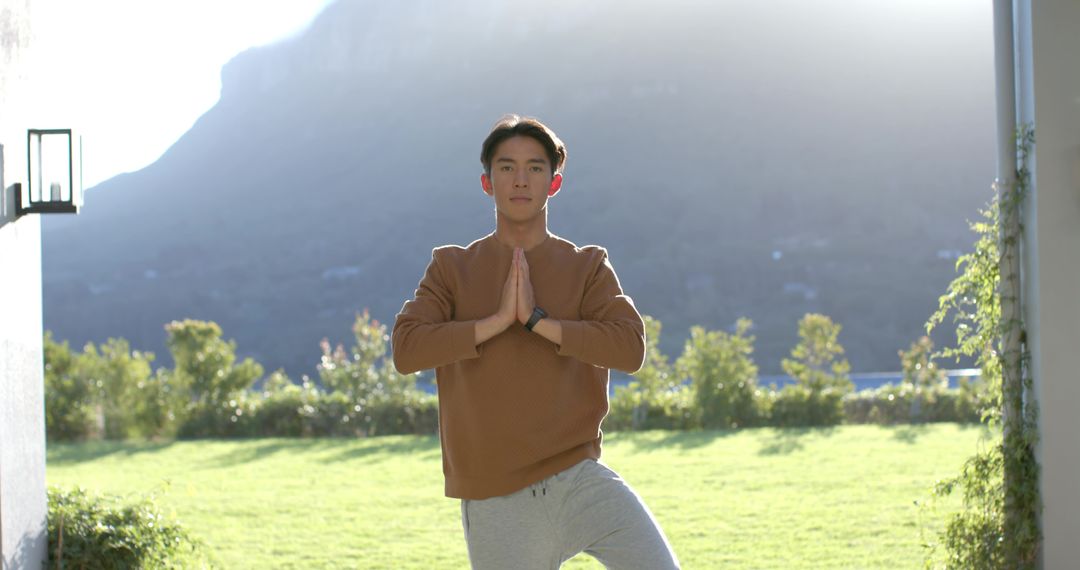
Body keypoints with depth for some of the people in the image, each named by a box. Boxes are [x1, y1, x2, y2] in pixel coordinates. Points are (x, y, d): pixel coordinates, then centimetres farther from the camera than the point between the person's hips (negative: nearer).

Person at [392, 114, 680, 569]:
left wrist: (537, 319, -14)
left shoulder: (587, 267, 7)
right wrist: (498, 320, -13)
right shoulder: (452, 267, 8)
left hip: (580, 479, 0)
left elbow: (630, 347, -10)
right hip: (495, 500, 0)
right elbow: (406, 349, -8)